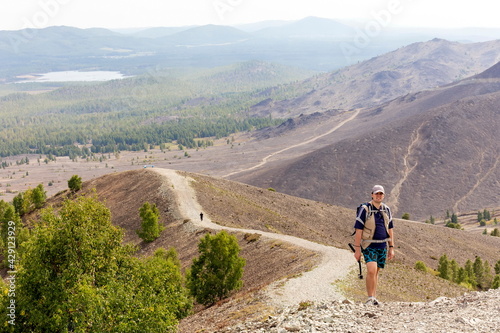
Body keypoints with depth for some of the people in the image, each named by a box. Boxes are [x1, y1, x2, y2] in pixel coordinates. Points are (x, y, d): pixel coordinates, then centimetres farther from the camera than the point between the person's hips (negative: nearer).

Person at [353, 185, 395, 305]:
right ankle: (370, 298, -11)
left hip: (382, 246, 5)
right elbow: (358, 230, -10)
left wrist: (391, 248, 11)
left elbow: (390, 229, 14)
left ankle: (374, 298, 18)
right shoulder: (364, 209, -9)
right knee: (371, 270, -18)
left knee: (376, 272, 11)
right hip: (369, 245, -5)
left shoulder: (386, 210, 8)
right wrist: (357, 249, -13)